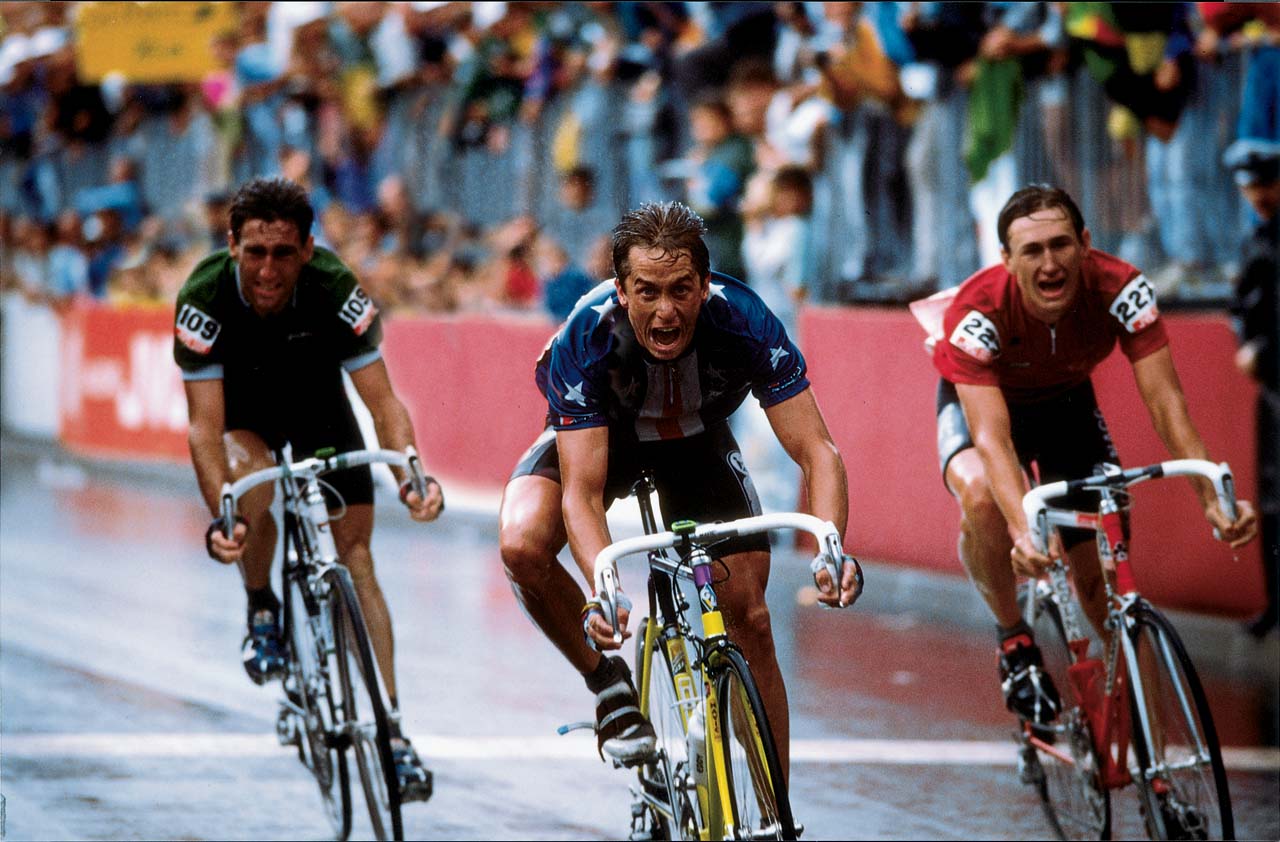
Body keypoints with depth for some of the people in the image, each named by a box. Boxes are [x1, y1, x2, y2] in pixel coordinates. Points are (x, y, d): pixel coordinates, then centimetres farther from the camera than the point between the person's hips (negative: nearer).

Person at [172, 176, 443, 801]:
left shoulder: (335, 289, -32)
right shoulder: (205, 298, -34)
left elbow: (383, 401, -29)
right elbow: (204, 426, -34)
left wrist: (410, 478, -47)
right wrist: (219, 520, -49)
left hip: (316, 403, 1)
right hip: (240, 407, -1)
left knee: (356, 555, -10)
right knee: (250, 479, -33)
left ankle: (392, 730, -10)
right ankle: (261, 610, -4)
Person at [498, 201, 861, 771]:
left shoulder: (745, 323, -35)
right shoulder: (586, 339, -37)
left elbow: (815, 451, -33)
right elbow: (582, 493, -38)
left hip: (697, 441, 1)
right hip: (594, 437, -1)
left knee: (749, 617, -10)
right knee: (523, 545, -30)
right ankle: (607, 682, -6)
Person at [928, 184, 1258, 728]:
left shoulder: (1121, 290, -32)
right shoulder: (978, 312, -38)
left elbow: (1166, 401, -32)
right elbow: (992, 436, -45)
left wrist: (1213, 497, -46)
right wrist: (1023, 530, -61)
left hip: (1066, 400, 3)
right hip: (978, 398, -2)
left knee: (1103, 575, -9)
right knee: (982, 499, -37)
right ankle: (1013, 640, -12)